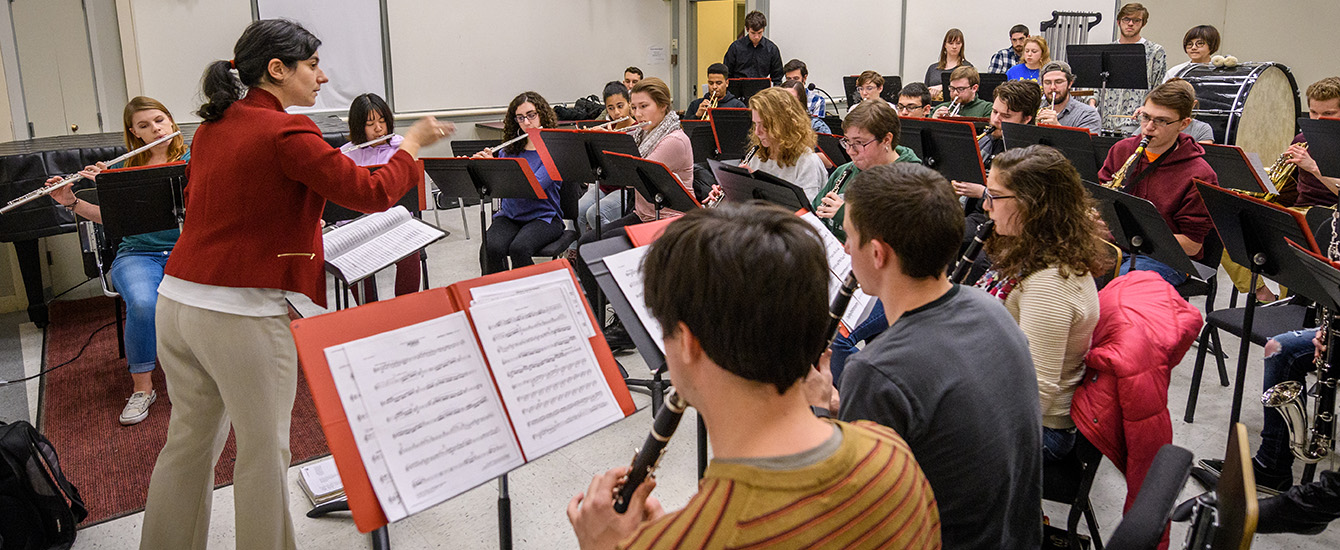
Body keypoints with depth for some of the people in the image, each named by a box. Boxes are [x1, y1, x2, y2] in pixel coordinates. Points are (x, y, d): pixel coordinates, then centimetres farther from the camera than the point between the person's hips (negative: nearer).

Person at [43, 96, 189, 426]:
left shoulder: (189, 160, 3)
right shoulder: (127, 167, 13)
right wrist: (71, 202, 1)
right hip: (137, 253, 2)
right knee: (142, 302, -32)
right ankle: (142, 388, -16)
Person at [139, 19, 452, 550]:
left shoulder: (213, 127, 10)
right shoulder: (286, 132, -15)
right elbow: (372, 192, -17)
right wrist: (412, 143, -1)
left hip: (177, 302, 8)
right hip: (241, 315, -8)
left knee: (189, 438, 20)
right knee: (262, 452, 6)